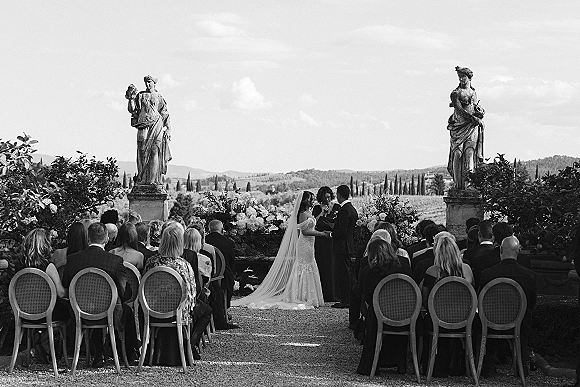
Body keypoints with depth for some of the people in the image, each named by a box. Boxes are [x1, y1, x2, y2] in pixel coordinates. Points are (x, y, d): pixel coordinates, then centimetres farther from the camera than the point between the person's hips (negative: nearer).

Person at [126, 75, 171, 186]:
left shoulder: (159, 97, 12)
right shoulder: (140, 95, 14)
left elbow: (165, 114, 11)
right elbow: (132, 110, 8)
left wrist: (168, 129, 3)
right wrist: (131, 98, -6)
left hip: (156, 126, -1)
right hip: (143, 126, 1)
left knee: (155, 152, -7)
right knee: (142, 152, -4)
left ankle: (154, 179, -7)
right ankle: (142, 178, -2)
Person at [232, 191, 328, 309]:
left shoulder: (308, 213, 16)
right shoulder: (303, 214, -14)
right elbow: (305, 231, -21)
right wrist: (322, 233, -21)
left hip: (308, 245, 10)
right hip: (304, 245, -10)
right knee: (304, 270, -6)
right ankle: (302, 298, -4)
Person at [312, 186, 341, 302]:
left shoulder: (336, 207, 4)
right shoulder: (317, 208, 8)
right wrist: (322, 213, -8)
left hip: (333, 240, -1)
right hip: (320, 240, 1)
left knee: (333, 266, -4)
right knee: (322, 266, 0)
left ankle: (334, 294, 0)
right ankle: (323, 294, 3)